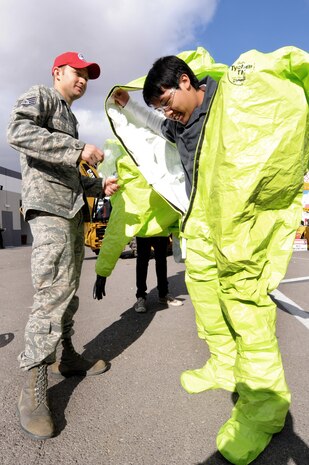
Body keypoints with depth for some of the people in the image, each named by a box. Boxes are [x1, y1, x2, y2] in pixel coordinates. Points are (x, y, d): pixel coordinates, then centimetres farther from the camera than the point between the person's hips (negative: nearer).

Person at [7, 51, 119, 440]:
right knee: (53, 290, -17)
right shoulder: (39, 96, 6)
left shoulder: (70, 119, 30)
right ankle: (33, 387, -7)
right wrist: (78, 149, -20)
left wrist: (99, 186, 13)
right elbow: (18, 133, -17)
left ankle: (66, 357, 21)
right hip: (48, 204, -9)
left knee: (68, 289, 9)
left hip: (74, 208, 9)